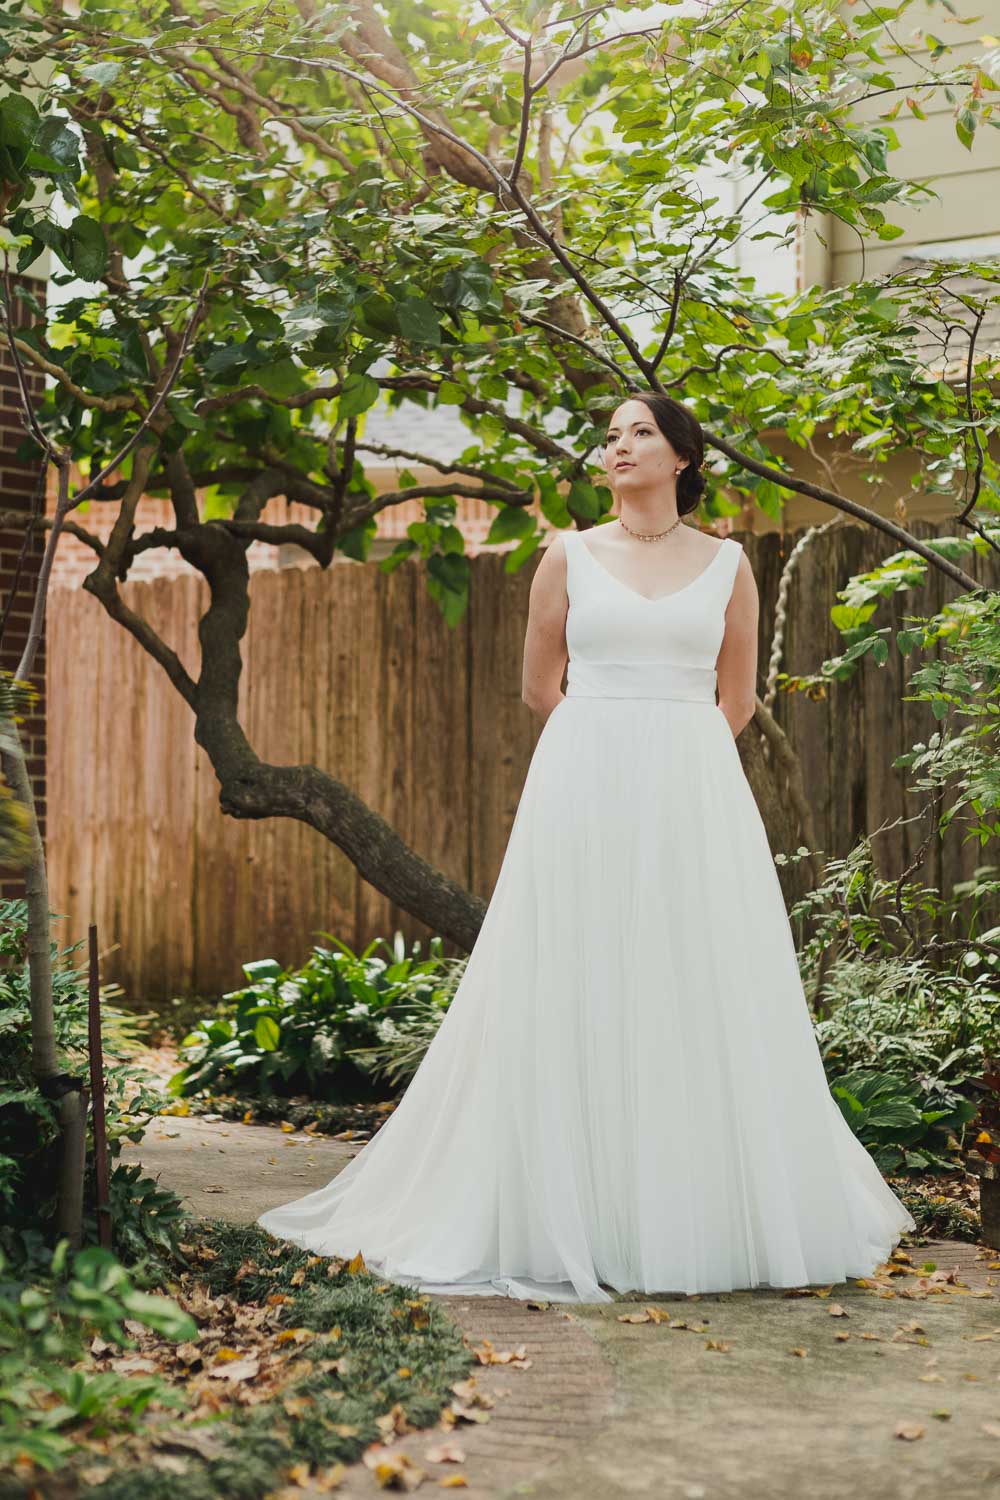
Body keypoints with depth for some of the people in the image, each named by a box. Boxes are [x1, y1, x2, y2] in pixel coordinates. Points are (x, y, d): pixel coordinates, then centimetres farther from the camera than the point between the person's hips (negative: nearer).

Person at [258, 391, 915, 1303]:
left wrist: (670, 752, 12)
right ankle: (577, 1217, 8)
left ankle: (704, 1217, 14)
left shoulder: (727, 563, 8)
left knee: (700, 1000, 2)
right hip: (583, 791, 0)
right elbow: (539, 687, 12)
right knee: (577, 1000, -1)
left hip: (694, 800, 1)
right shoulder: (570, 558, 7)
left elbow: (737, 703, 14)